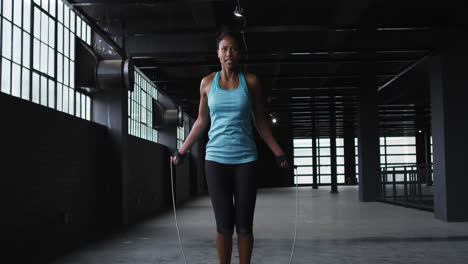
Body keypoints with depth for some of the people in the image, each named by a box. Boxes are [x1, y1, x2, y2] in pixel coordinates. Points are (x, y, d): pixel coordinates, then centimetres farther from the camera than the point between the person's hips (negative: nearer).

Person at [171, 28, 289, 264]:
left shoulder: (250, 81, 3)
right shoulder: (207, 83, 5)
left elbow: (260, 121, 8)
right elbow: (201, 121, 14)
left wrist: (278, 153, 4)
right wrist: (181, 151, 14)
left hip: (245, 159, 0)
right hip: (216, 159, 1)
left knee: (244, 225, 2)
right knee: (224, 225, 2)